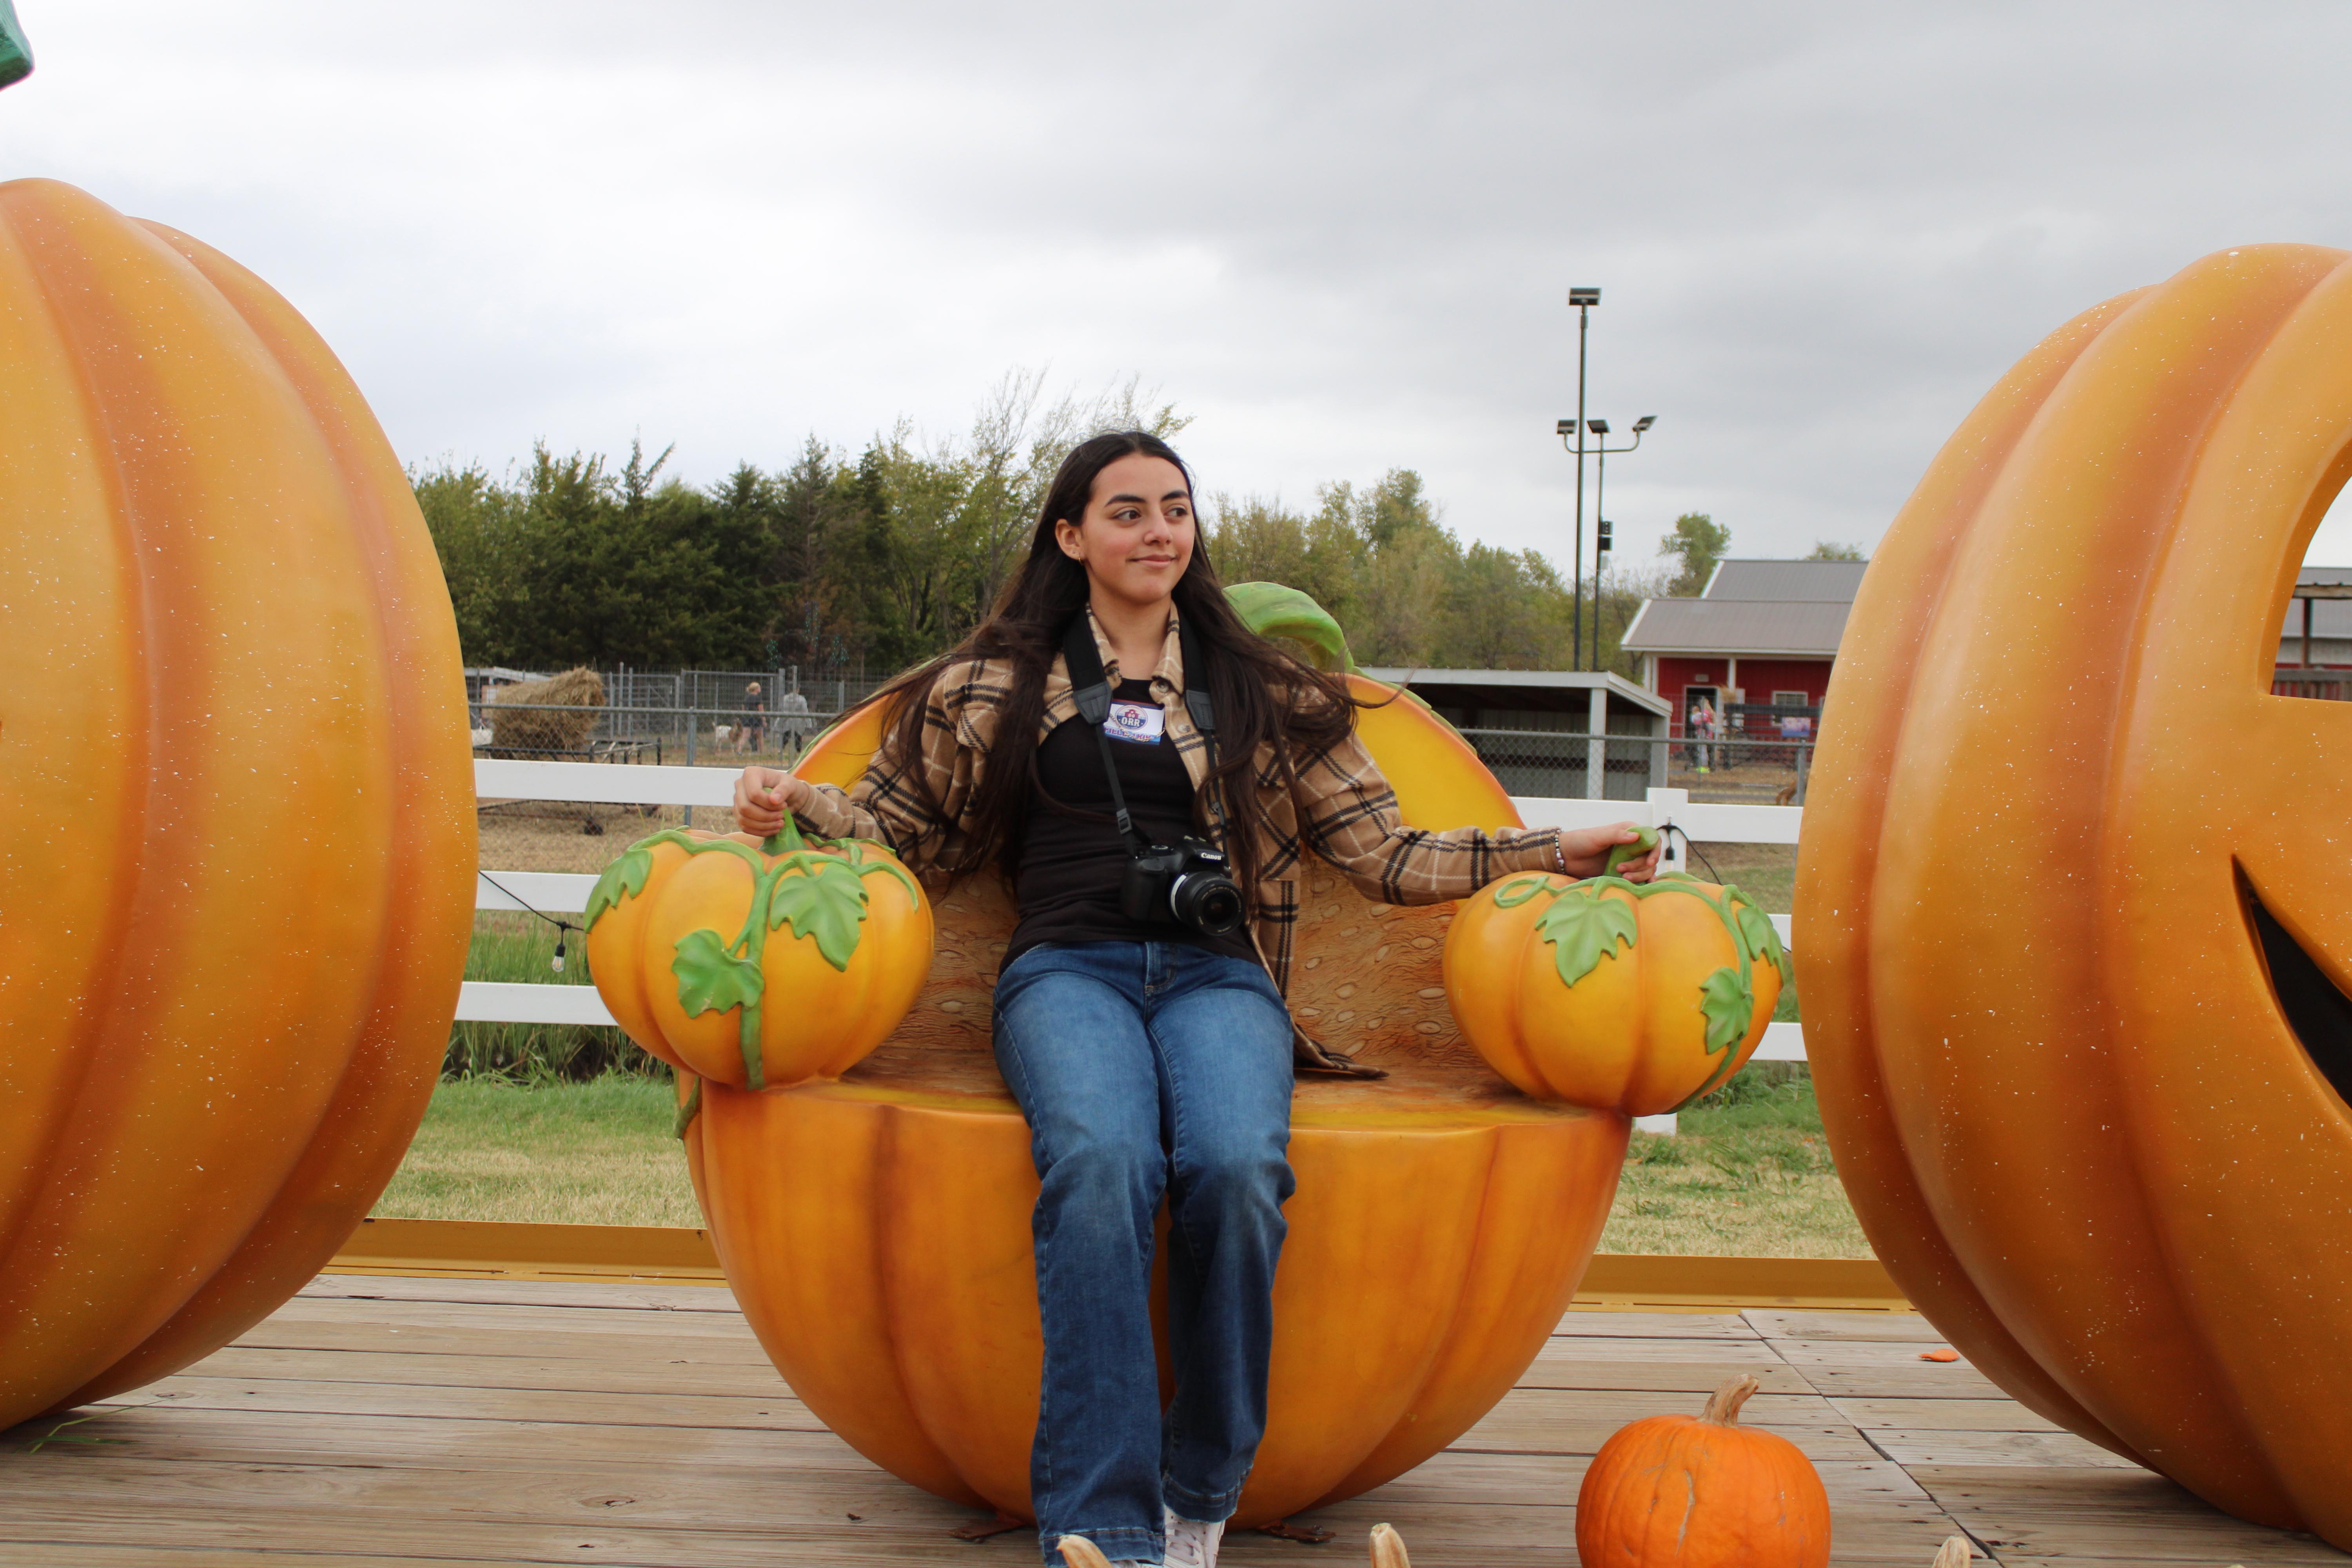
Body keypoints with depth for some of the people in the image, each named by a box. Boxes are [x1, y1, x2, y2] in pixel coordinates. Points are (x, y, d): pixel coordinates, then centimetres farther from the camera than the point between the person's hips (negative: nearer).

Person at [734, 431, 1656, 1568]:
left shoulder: (1266, 694, 20)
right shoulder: (998, 687, 19)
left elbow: (1384, 852, 17)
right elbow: (898, 825, 19)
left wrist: (1553, 854, 9)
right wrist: (792, 803, 0)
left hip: (1218, 973, 1)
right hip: (1068, 970, -1)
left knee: (1235, 1167, -34)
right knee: (1102, 1163, -36)